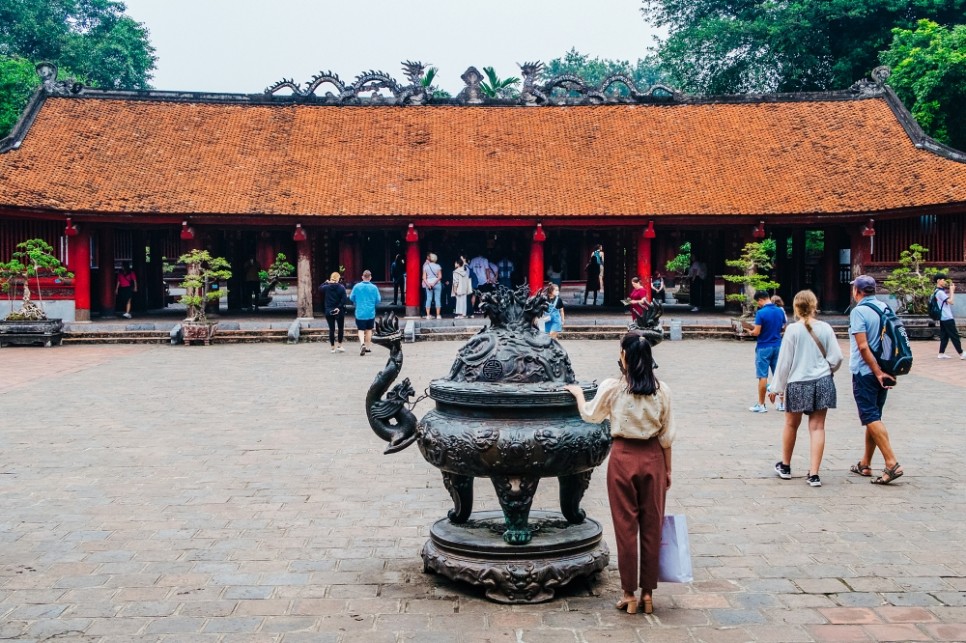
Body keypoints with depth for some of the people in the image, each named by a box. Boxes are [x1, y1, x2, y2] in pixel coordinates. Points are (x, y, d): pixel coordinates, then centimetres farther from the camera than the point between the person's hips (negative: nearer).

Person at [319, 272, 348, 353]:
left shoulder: (326, 287, -4)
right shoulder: (341, 287, -10)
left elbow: (320, 288, 18)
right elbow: (344, 299, -16)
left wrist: (326, 283, 22)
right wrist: (339, 307, -12)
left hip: (329, 312, 2)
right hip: (339, 312, -2)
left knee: (331, 329, 8)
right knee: (341, 328, 14)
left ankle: (332, 347, 12)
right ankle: (339, 345, 16)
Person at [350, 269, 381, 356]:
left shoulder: (356, 286, -6)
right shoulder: (374, 287, -6)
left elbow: (351, 298, 2)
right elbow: (378, 300, -2)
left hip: (360, 313, -1)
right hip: (371, 313, 1)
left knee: (361, 330, 3)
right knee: (369, 330, 15)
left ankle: (362, 344, -22)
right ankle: (368, 347, 20)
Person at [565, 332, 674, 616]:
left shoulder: (612, 387, -10)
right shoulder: (661, 390, -4)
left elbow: (589, 414, 8)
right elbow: (666, 435, 2)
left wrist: (578, 393, 26)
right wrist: (667, 469, 12)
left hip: (623, 457, -2)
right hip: (653, 458, 2)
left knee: (626, 526, 8)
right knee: (652, 526, 11)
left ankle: (629, 594, 16)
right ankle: (648, 593, 20)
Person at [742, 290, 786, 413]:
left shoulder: (761, 313, -16)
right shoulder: (780, 311, 3)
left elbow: (756, 332, -16)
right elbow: (782, 328, 14)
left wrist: (750, 332, 4)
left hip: (764, 347, -5)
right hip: (777, 346, 6)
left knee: (763, 376, 0)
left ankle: (761, 405, 4)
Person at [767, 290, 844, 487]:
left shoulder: (793, 330, -8)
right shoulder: (825, 328, -1)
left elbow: (784, 361, -5)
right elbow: (837, 357, 0)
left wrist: (777, 387, 3)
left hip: (798, 383, -2)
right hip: (823, 382, 2)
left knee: (791, 425, 15)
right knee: (817, 427, 4)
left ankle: (785, 466, 31)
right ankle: (814, 474, 1)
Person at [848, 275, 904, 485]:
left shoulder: (858, 311, -14)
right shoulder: (885, 308, 8)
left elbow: (863, 347, -20)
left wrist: (877, 373, -16)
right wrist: (883, 371, 15)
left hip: (865, 372, -8)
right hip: (883, 371, 8)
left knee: (871, 418, -6)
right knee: (873, 417, 14)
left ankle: (892, 464, -15)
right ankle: (865, 464, 23)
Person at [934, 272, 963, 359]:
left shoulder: (938, 291, 15)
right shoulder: (940, 292, -16)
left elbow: (947, 301, 19)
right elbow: (950, 301, -21)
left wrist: (951, 290, 10)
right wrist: (952, 290, -12)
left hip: (943, 318, 10)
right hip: (947, 318, -10)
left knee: (944, 336, 10)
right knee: (954, 336, -4)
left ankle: (941, 354, 9)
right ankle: (961, 354, 0)